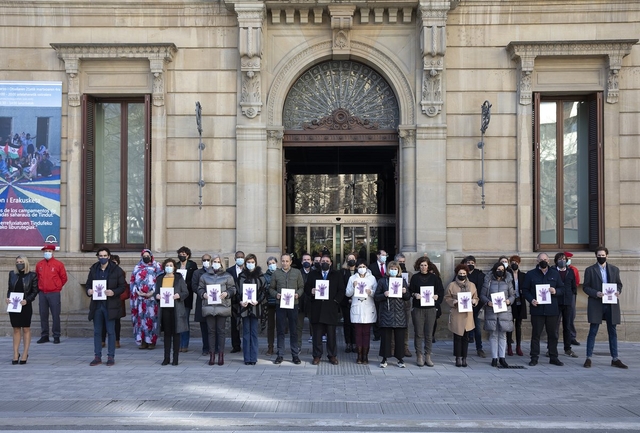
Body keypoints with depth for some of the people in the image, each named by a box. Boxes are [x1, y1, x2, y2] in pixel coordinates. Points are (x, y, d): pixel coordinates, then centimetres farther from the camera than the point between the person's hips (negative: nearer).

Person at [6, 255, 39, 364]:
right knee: (16, 329, 8)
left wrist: (27, 300, -17)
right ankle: (16, 354, 13)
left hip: (26, 305, -3)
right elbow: (9, 289, 13)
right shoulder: (12, 274, 7)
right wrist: (8, 298, -5)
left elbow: (35, 291, -3)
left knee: (26, 329, 4)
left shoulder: (32, 275, -3)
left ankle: (25, 354, 11)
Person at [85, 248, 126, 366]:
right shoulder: (93, 269, 10)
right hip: (97, 305, 4)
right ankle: (97, 356, 16)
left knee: (111, 331, 1)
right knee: (97, 332, 8)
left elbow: (123, 286, -2)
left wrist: (114, 292, -20)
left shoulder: (116, 270, -2)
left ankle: (111, 357, 9)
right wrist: (88, 291, -6)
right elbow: (88, 284, 16)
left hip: (110, 306, -4)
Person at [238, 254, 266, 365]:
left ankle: (253, 358, 6)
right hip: (244, 306, 1)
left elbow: (264, 290, 0)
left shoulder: (260, 276, 3)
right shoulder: (241, 276, 8)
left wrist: (257, 301, -14)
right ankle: (247, 358, 8)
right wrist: (240, 301, -9)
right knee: (246, 333, 4)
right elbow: (238, 290, 7)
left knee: (254, 333, 1)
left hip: (255, 307, -1)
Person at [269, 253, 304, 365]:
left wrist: (298, 294, -11)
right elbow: (271, 288, 9)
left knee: (294, 330, 4)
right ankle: (280, 354, 13)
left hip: (293, 304, 0)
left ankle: (295, 354, 13)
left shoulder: (297, 272, 6)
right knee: (280, 330, 5)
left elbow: (301, 287, 7)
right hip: (280, 305, 1)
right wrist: (276, 294, -10)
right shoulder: (276, 273, 7)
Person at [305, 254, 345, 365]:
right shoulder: (313, 274, 14)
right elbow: (306, 288, 10)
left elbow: (341, 290, 5)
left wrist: (335, 301, -6)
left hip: (331, 308, -1)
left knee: (331, 334, 2)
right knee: (317, 334, 2)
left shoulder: (337, 275, 10)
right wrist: (311, 292, -11)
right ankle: (317, 356, 9)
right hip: (316, 309, 1)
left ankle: (332, 356, 11)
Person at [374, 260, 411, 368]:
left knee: (400, 337, 3)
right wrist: (384, 295, -15)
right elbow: (376, 297, 3)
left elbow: (408, 297, 15)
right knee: (385, 337, 0)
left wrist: (405, 292, -6)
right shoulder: (382, 281, 6)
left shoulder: (402, 281, 13)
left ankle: (400, 358, 13)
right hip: (386, 313, -2)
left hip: (399, 313, 2)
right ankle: (384, 359, 9)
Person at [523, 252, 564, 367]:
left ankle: (553, 357, 18)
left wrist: (555, 291, -10)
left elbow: (562, 289, 12)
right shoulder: (531, 274, 6)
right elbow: (526, 290, 5)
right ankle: (534, 358, 8)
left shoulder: (555, 274, 11)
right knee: (536, 334, 1)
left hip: (552, 310, 2)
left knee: (552, 334, 8)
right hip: (537, 309, -2)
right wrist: (531, 300, -12)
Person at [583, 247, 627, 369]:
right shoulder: (590, 270, 1)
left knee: (613, 332, 8)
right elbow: (585, 287, -1)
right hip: (596, 305, -3)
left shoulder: (614, 269, 9)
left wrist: (618, 291, -8)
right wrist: (596, 293, -18)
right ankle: (588, 358, 6)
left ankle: (615, 359, 16)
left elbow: (619, 284, 14)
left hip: (611, 305, 3)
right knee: (593, 332, 1)